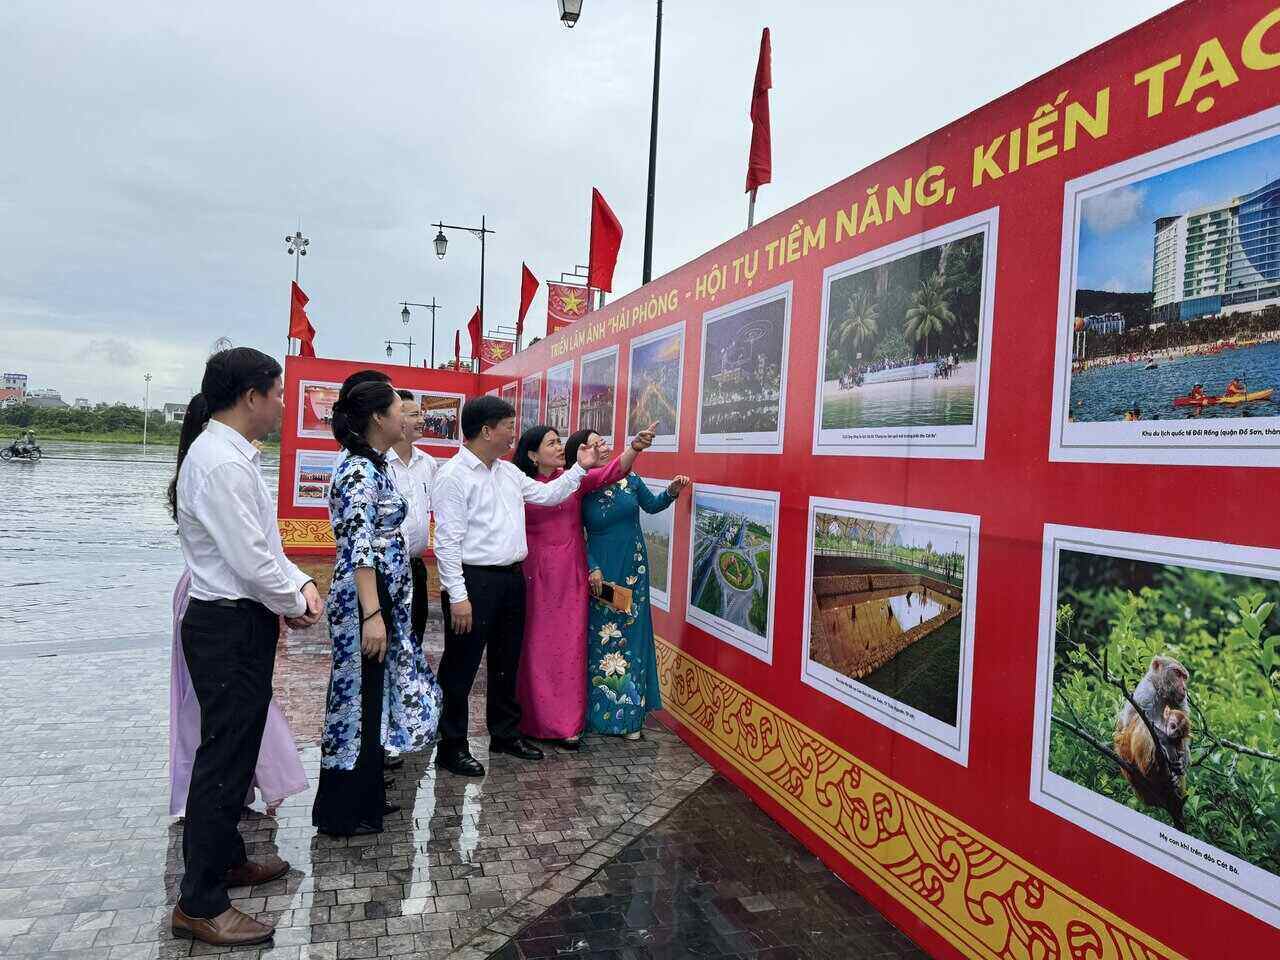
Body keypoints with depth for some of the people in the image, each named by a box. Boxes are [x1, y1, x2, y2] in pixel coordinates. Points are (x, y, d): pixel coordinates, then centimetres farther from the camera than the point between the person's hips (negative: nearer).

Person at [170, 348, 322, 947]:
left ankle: (226, 857, 40)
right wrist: (294, 605, -8)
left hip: (240, 622, 10)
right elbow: (250, 560, -23)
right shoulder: (221, 463, -22)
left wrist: (300, 583, 3)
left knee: (237, 749, 22)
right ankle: (199, 905, 14)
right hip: (230, 627, -10)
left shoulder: (234, 456, 11)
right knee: (223, 758, 0)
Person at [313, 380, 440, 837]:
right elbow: (360, 550, -24)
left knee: (376, 696, 17)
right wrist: (372, 614, -27)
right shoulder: (359, 471, -17)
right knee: (359, 699, 1)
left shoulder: (372, 466, 12)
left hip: (382, 597, 10)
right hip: (363, 600, -10)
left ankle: (366, 796, 30)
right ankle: (341, 813, 14)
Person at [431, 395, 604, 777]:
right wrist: (458, 596, -20)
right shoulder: (454, 474, -13)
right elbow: (448, 541, -17)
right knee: (461, 668, 4)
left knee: (507, 663, 19)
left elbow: (548, 494, 21)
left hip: (511, 577, 8)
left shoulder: (508, 471, 11)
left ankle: (505, 734, 34)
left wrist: (580, 467, 14)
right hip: (473, 580, -8)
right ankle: (451, 746, 18)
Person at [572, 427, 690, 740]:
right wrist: (592, 568, -14)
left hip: (632, 572, 2)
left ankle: (630, 715, 17)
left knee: (631, 636, 6)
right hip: (600, 572, -2)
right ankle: (600, 711, 19)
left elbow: (651, 505, 15)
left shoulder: (629, 479, -2)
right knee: (600, 639, 4)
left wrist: (671, 492, -1)